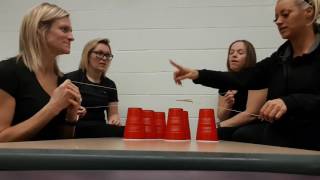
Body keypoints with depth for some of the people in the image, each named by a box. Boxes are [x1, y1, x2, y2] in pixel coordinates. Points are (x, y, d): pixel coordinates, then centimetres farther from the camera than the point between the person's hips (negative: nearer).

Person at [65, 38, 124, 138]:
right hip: (78, 129, -6)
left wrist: (115, 119, -10)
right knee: (120, 132, -33)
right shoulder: (71, 79, -2)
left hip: (101, 129, 6)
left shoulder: (110, 85, 14)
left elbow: (113, 113, 15)